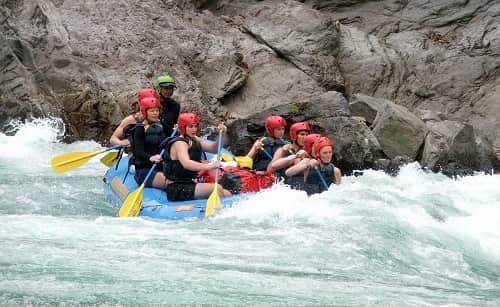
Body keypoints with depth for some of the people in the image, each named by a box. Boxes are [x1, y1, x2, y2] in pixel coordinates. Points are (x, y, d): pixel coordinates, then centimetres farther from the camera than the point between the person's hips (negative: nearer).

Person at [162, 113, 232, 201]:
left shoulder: (194, 140, 11)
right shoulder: (179, 143, -17)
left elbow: (213, 149, 8)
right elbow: (186, 163, -36)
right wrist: (209, 166, -47)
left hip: (189, 184, 9)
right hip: (177, 188, -9)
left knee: (226, 194, 1)